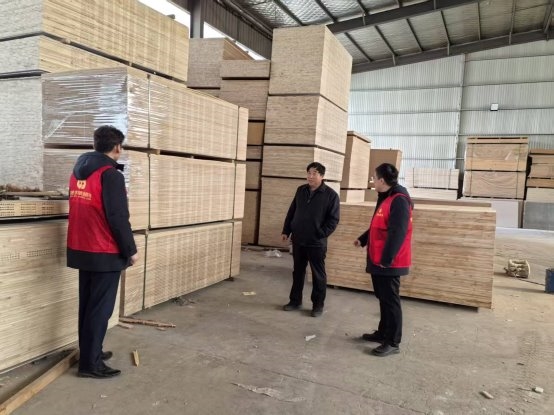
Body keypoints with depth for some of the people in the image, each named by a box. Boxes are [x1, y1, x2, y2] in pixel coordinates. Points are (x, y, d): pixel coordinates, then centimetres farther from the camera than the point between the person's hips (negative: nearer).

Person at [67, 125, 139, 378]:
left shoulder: (78, 171, 9)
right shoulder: (111, 175, -17)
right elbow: (118, 218, -20)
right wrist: (130, 250, -10)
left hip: (81, 250, 8)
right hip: (105, 253, -8)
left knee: (87, 305, 18)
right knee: (100, 308, 1)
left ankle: (89, 352, 30)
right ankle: (90, 364, 9)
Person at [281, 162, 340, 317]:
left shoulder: (331, 195, -8)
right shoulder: (301, 190, 8)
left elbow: (333, 219, -9)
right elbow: (291, 212, 14)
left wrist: (321, 234, -16)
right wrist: (286, 230, 9)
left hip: (317, 243, -5)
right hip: (298, 240, 5)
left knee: (318, 275, 6)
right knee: (298, 272, 15)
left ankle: (318, 305, 19)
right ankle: (295, 301, 27)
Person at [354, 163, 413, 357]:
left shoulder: (399, 200, -18)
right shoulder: (385, 198, 13)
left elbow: (397, 233, -24)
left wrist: (386, 259, -23)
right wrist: (362, 239, 26)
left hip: (389, 263, -10)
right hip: (378, 260, 10)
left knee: (390, 301, -1)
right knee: (383, 298, 18)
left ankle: (393, 342, 10)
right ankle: (383, 333, 31)